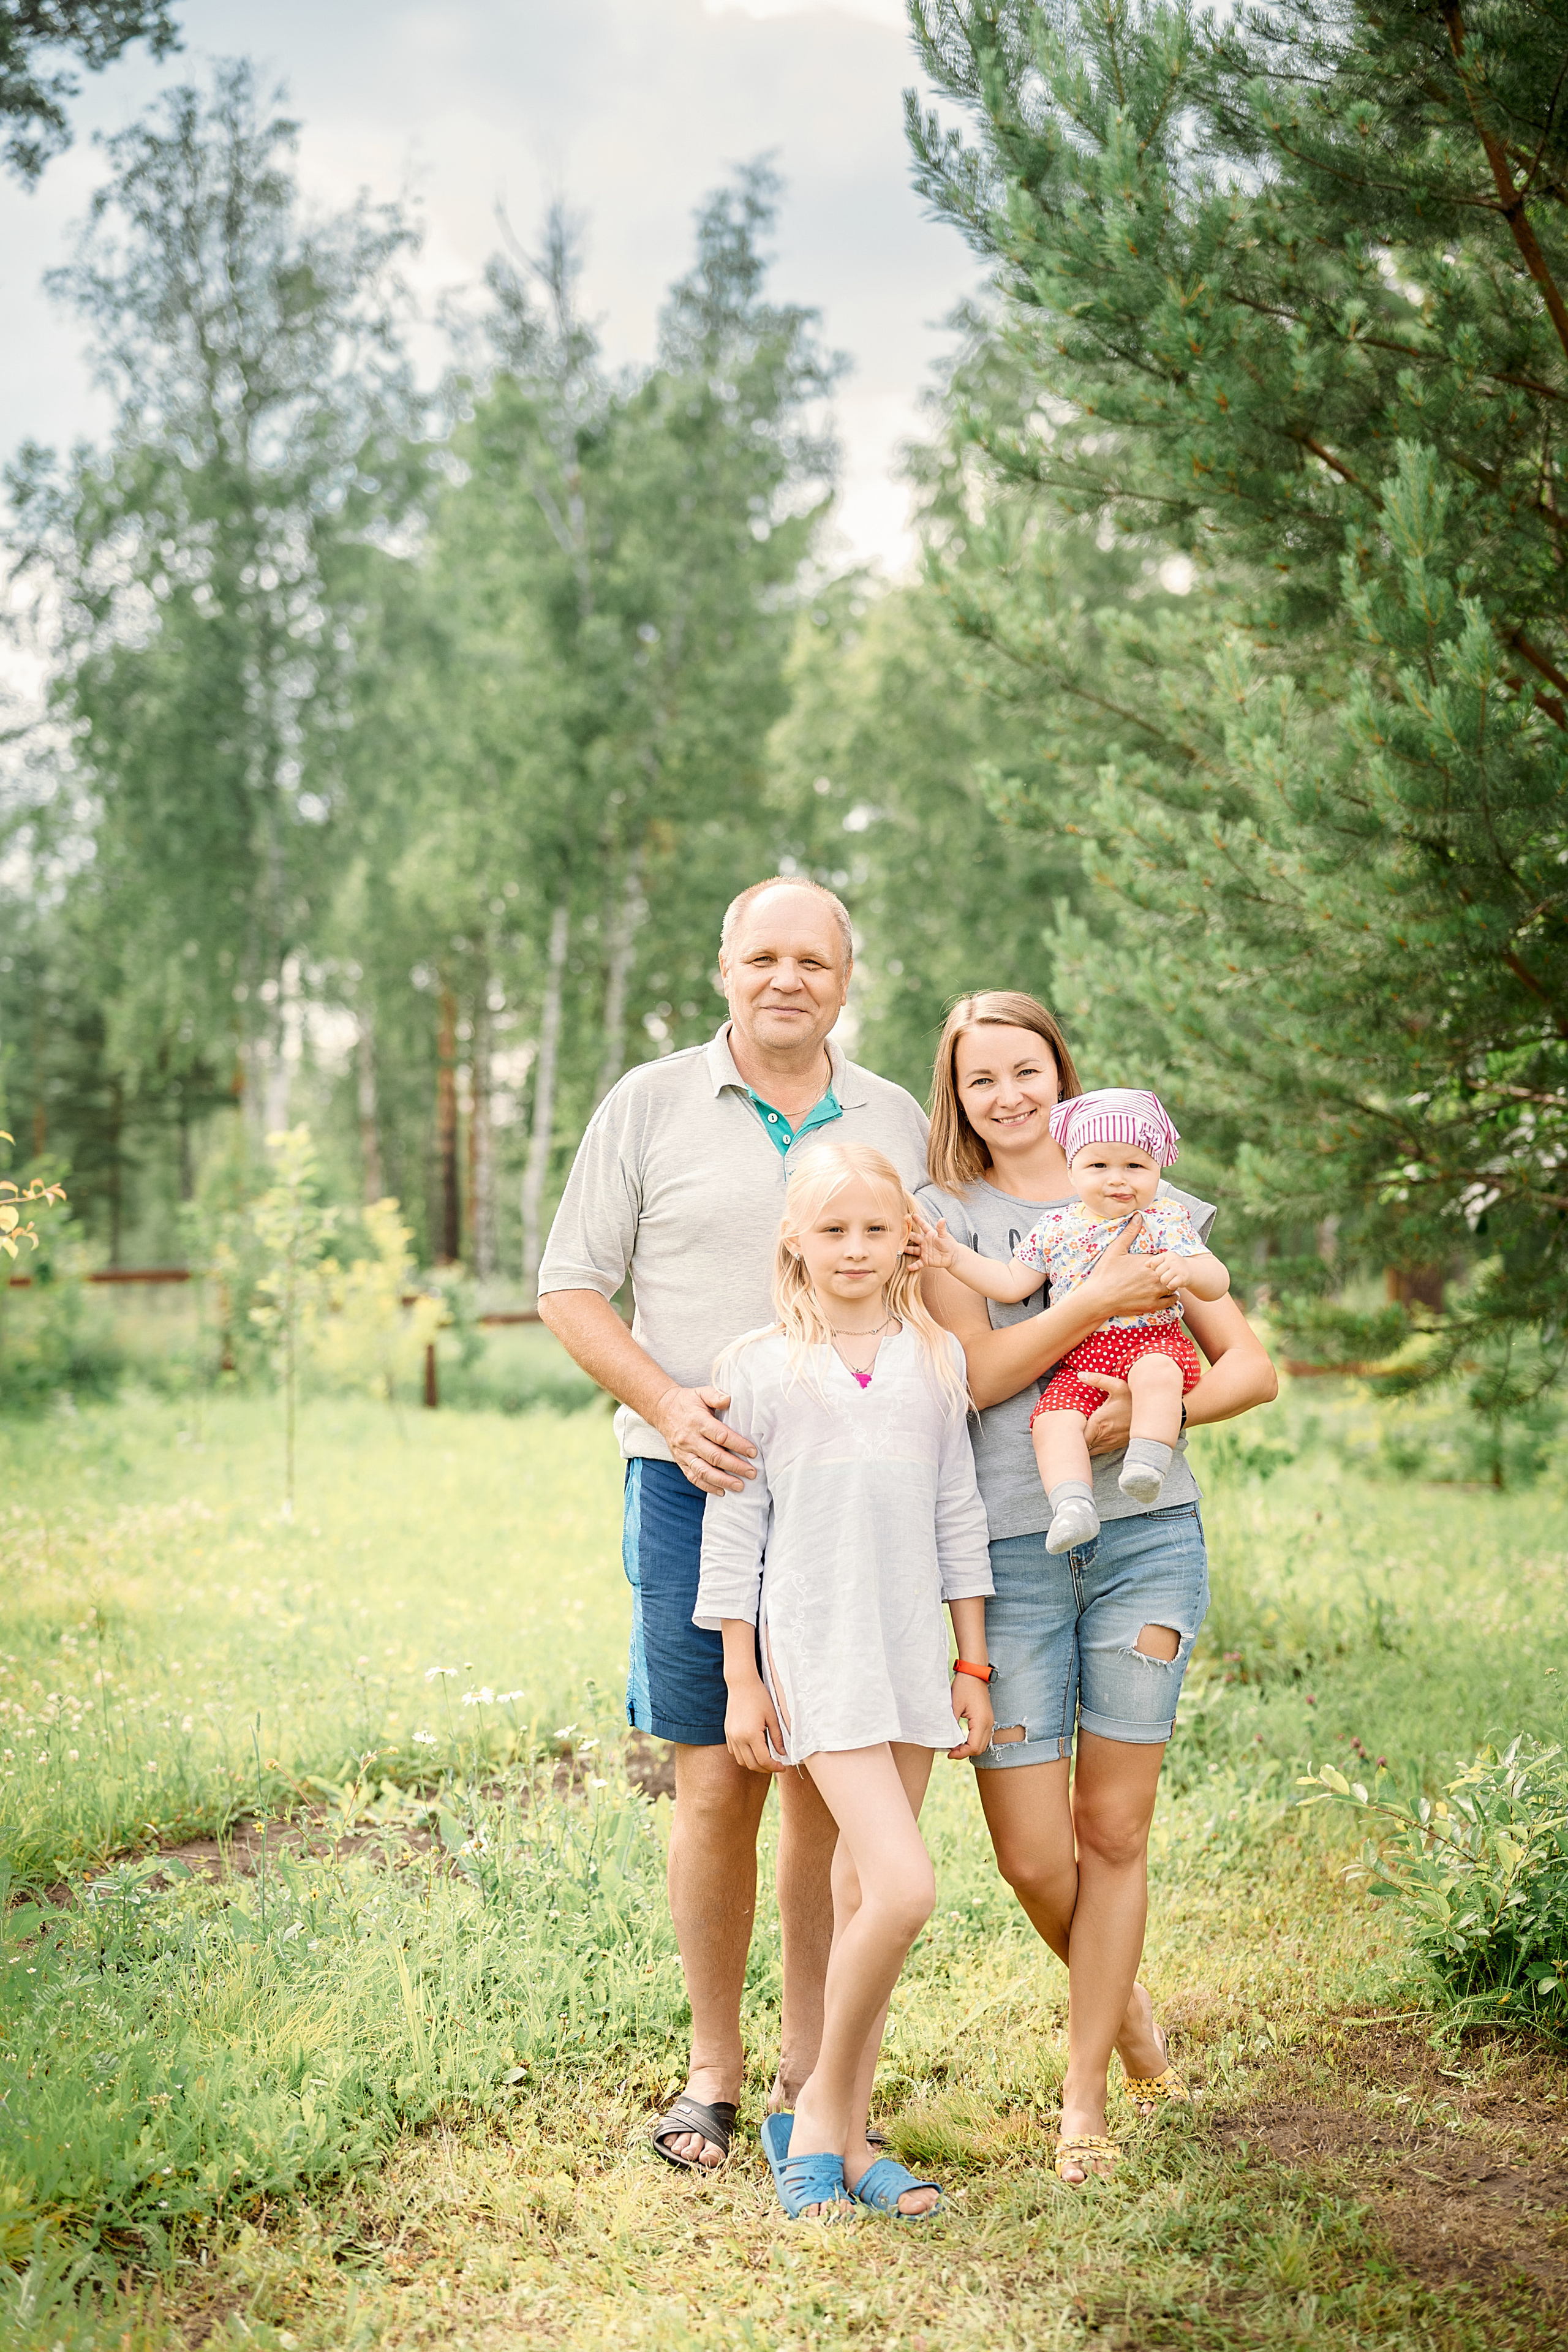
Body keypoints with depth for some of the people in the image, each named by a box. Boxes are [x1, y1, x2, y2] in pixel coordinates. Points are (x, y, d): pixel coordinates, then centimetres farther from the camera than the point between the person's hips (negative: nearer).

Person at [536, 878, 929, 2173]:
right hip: (700, 1485, -2)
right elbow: (571, 1288, 3)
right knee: (718, 1783, 0)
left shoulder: (897, 1122, 11)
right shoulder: (650, 1106, 3)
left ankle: (813, 2065, 20)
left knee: (831, 1783, 6)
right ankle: (713, 2070, 16)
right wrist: (668, 1402, -13)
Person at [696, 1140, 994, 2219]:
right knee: (904, 1889, -15)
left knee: (865, 1895, 8)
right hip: (813, 1651, -4)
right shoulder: (759, 1365, -1)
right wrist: (741, 1682, -2)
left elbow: (959, 1517, 13)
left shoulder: (936, 1357, 9)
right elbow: (733, 1530, 1)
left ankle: (842, 2133, 19)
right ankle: (821, 2107, 4)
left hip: (914, 1650, 4)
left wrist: (973, 1665, 11)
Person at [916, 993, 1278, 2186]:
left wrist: (1150, 1412, -11)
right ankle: (1122, 1998, 31)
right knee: (1032, 1854, 0)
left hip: (1146, 1536, 1)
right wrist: (1101, 1295, -19)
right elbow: (976, 1370, -9)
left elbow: (1254, 1367, 7)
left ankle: (1085, 2092, 18)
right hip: (1007, 1549, -1)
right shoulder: (942, 1214, 6)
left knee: (1115, 1832, 3)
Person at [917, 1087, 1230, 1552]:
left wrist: (1186, 1270, -25)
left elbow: (1217, 1283, -2)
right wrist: (954, 1257, 11)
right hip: (1079, 1359, 3)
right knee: (1052, 1420, -23)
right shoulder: (1055, 1228, 13)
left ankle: (1146, 1462, -38)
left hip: (1152, 1342, -3)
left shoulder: (1164, 1220, 3)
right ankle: (1072, 1505, -31)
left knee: (1156, 1373, -38)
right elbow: (1011, 1284, 19)